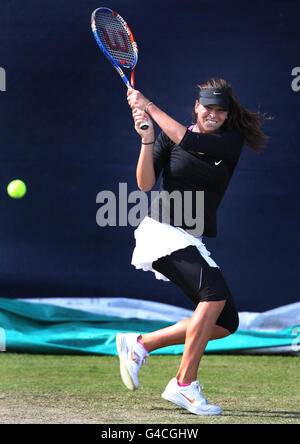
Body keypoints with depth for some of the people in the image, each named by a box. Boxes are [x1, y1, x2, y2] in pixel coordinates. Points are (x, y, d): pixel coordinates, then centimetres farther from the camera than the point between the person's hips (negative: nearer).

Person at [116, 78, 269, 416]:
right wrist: (147, 138, -22)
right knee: (216, 293, -27)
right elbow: (146, 185, -10)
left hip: (195, 242, 5)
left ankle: (140, 343, 9)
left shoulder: (232, 142, 2)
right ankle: (184, 385, -22)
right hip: (163, 232, -5)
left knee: (226, 323, -2)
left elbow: (190, 142, -16)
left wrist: (149, 106, -14)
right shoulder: (168, 136, -1)